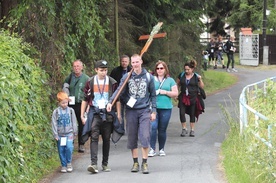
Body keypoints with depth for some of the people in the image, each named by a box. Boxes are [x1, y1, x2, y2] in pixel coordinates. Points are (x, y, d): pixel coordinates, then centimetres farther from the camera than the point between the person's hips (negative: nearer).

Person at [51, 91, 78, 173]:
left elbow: (74, 122, 11)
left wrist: (74, 132, 10)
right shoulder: (56, 112, -1)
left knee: (69, 147, -17)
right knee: (61, 150, 3)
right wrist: (55, 135, -4)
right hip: (60, 135, 0)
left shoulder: (71, 110, 4)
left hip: (69, 133, 0)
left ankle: (69, 162, 1)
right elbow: (54, 124, 0)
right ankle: (63, 165, 15)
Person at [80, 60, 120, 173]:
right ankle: (94, 164, -22)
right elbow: (85, 100, 9)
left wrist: (119, 115, 4)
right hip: (95, 113, -1)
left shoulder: (112, 83, 4)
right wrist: (82, 115, 6)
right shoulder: (90, 83, 3)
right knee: (94, 137, -14)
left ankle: (105, 164, 19)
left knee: (106, 139, 7)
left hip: (108, 113, 1)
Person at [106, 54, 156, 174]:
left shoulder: (148, 77, 4)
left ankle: (145, 163, -2)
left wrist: (153, 111, 4)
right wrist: (110, 102, -21)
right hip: (131, 110, 1)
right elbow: (119, 90, -6)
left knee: (145, 136, -9)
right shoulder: (127, 77, 3)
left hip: (145, 110, -1)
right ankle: (135, 162, 16)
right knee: (132, 137, 6)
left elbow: (153, 95, 9)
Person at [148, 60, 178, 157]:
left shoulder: (170, 80, 11)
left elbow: (175, 94, 6)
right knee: (153, 127, -14)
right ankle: (152, 149, -9)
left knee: (162, 130, 4)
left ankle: (162, 149, 18)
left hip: (166, 108, 1)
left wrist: (165, 92, -7)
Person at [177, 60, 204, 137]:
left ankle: (192, 130, 18)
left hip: (193, 98, -1)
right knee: (182, 113, -8)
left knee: (192, 114, 7)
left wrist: (200, 79, -12)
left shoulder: (196, 76, -1)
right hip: (183, 98, 1)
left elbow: (202, 86, 4)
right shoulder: (181, 75, 3)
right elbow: (177, 84, 15)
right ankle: (184, 129, 7)